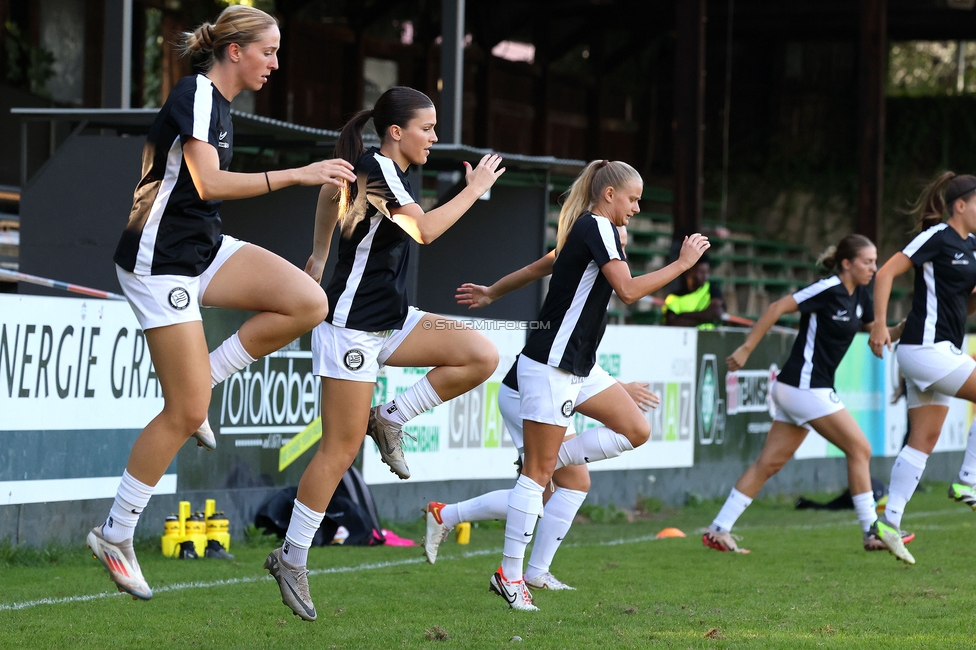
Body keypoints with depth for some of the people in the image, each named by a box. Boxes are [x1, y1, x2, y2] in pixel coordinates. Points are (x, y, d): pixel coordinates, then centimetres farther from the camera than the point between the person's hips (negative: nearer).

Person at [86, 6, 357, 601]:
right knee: (185, 414, -8)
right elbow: (208, 183, -27)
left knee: (308, 302, -12)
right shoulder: (196, 95, -15)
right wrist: (297, 175, -29)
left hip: (205, 250, 9)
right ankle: (115, 536, 5)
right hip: (161, 260, -9)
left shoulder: (219, 104, 13)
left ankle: (202, 381, 1)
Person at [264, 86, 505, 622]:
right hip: (352, 326, -9)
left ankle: (390, 419, 4)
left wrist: (319, 255, 38)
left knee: (482, 356, -6)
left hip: (390, 322, 9)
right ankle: (291, 559, 2)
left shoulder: (390, 170, 11)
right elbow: (425, 230, -28)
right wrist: (475, 189, -18)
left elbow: (330, 190, 29)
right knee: (342, 448, -7)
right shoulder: (377, 168, -16)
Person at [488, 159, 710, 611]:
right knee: (538, 470, -6)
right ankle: (510, 575, -1)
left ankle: (544, 465, 7)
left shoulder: (585, 229, 14)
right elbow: (628, 289, -24)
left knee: (636, 430, 3)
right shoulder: (597, 227, -15)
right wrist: (683, 263, -18)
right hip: (551, 365, -10)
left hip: (578, 368, 10)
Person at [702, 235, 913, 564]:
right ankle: (873, 530, -2)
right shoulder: (828, 289, -15)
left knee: (769, 463, 7)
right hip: (805, 386, -9)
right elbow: (778, 308, -16)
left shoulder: (859, 295, 11)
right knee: (859, 448, -6)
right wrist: (747, 348, -16)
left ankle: (718, 530, 8)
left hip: (799, 389, 9)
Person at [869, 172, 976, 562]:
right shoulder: (937, 237, -10)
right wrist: (880, 324, -21)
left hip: (942, 351, 9)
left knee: (923, 442, 7)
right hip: (926, 348, -9)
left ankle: (889, 521, 7)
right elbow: (886, 272, -14)